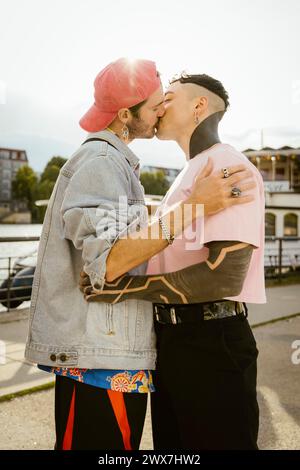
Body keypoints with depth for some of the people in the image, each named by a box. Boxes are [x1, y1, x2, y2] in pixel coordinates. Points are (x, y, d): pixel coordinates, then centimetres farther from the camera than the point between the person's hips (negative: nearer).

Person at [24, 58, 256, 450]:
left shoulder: (112, 160, 20)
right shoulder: (101, 160, -13)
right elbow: (107, 262, -24)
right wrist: (193, 208, -26)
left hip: (108, 350, 10)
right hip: (100, 359, -10)